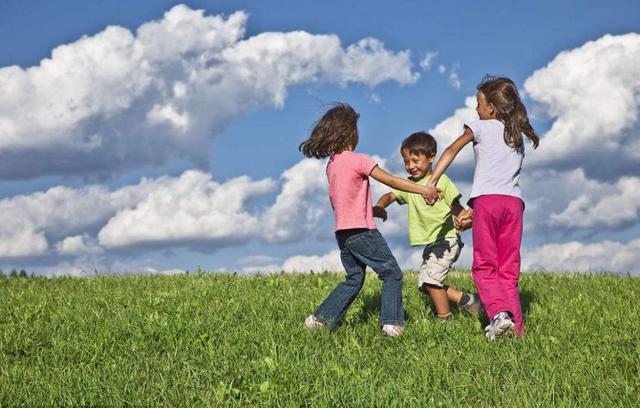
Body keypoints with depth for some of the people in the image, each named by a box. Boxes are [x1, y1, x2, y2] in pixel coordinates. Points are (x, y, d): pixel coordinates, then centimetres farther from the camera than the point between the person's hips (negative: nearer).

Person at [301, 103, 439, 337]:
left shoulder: (331, 164, 10)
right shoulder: (358, 161, -12)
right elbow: (391, 181, -14)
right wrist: (424, 190, -10)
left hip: (342, 231, 8)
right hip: (361, 230, -8)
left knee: (353, 279, 18)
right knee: (392, 274, 2)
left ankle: (321, 319, 14)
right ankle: (391, 322, -5)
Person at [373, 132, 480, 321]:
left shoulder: (441, 181, -8)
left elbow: (456, 208, -9)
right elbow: (391, 195, -6)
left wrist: (466, 218, -31)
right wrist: (379, 207, -28)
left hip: (446, 239, -8)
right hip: (430, 243, 8)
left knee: (429, 276, -20)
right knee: (425, 284, 11)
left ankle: (445, 318, -10)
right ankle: (466, 299, 19)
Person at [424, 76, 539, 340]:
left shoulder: (481, 126, 12)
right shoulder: (518, 136, 27)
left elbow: (451, 151, 3)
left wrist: (431, 183, -1)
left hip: (487, 199, -4)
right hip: (514, 200, 5)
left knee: (484, 266, -4)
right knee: (509, 269, 6)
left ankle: (498, 313, -25)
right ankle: (516, 325, -2)